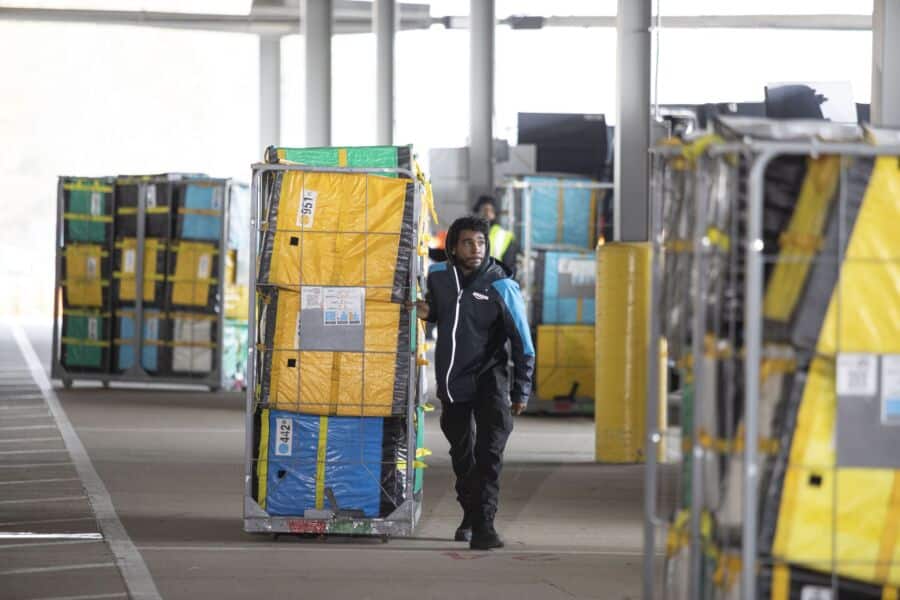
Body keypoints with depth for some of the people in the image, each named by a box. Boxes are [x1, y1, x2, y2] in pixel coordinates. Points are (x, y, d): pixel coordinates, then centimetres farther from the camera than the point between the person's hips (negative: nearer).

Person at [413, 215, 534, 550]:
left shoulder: (500, 287, -13)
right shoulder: (438, 276, -1)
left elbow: (522, 342, -7)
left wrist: (521, 391, -6)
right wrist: (426, 312, -2)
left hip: (488, 378, -5)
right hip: (451, 381, 5)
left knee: (489, 453, -17)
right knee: (461, 454, 18)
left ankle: (483, 525, -21)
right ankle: (470, 514, 38)